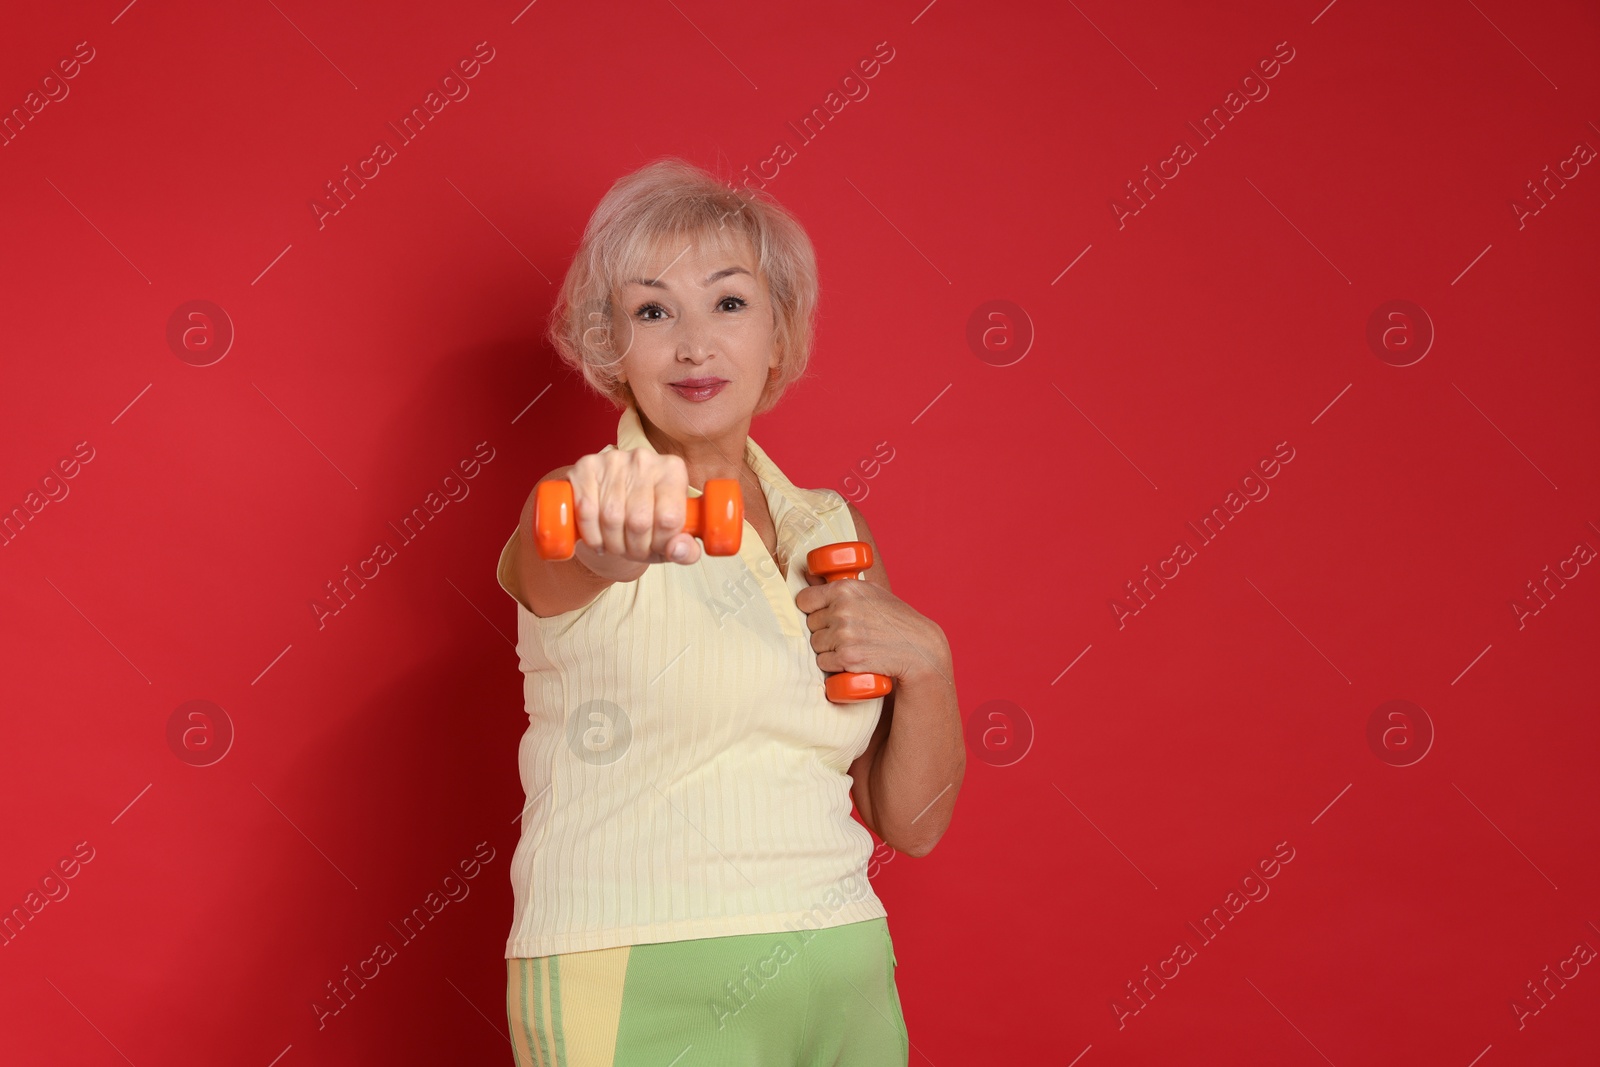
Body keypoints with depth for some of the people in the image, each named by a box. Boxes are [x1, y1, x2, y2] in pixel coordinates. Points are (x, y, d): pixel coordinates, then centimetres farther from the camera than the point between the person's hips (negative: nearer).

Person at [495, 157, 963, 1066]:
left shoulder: (833, 527, 7)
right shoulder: (586, 510, -5)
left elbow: (913, 823, 8)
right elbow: (553, 570, -31)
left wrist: (923, 658, -9)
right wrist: (614, 538, -52)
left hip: (844, 984, 5)